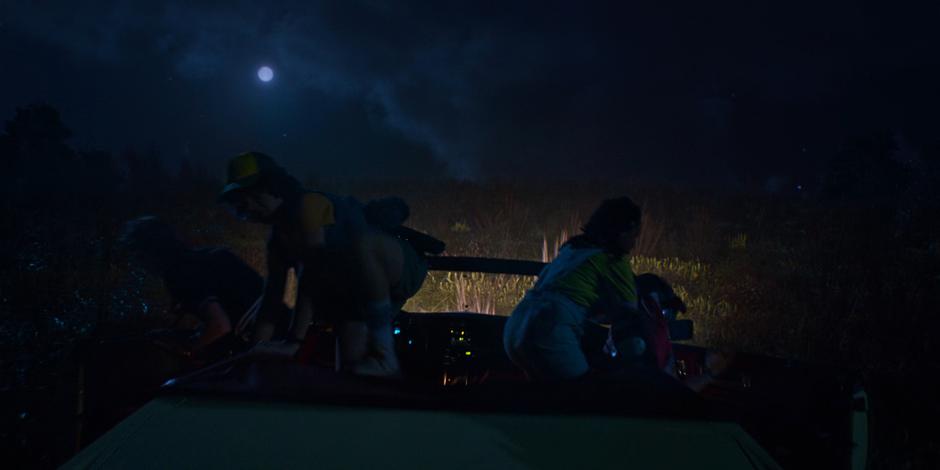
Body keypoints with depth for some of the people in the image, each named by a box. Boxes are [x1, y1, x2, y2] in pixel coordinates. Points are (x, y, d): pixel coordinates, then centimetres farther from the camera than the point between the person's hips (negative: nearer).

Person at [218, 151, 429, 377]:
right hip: (356, 293, 8)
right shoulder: (278, 240, 7)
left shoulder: (309, 205, -19)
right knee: (350, 371, -6)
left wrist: (294, 341, -34)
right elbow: (271, 299, 2)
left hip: (403, 268, -8)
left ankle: (386, 356, -32)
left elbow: (310, 278, -29)